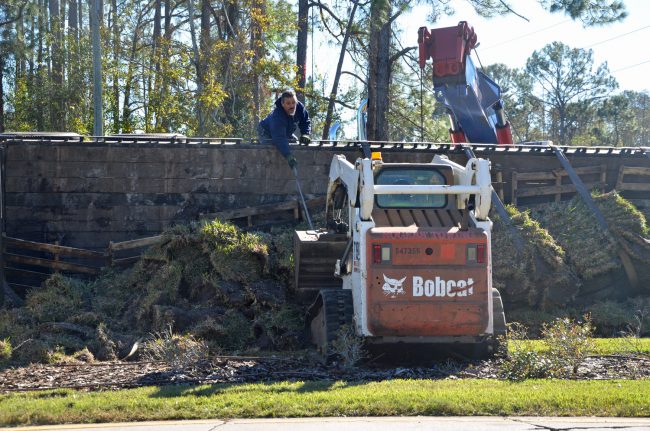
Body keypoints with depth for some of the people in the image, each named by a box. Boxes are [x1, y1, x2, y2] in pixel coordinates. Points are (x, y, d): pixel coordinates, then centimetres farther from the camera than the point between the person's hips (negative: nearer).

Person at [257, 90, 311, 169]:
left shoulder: (300, 107, -23)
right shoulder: (277, 116, -43)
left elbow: (305, 122, -5)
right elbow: (279, 139, -50)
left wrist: (305, 134, -26)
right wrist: (288, 155, -61)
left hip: (286, 133, 7)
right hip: (267, 134, -7)